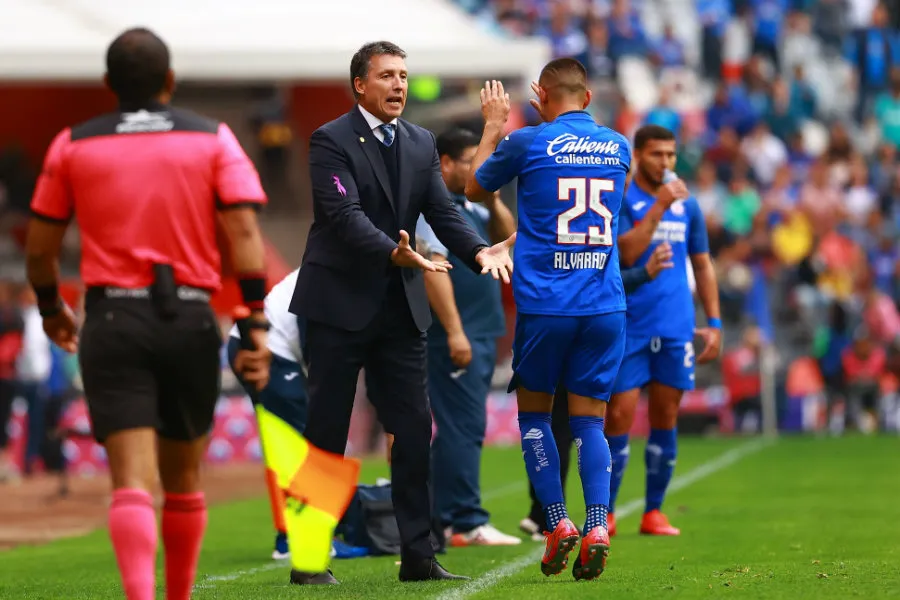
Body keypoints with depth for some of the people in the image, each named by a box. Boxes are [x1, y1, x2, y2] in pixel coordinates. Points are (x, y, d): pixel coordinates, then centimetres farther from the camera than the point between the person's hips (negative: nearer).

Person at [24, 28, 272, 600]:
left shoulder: (73, 146, 6)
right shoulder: (214, 139, 5)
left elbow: (39, 249, 9)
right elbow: (244, 232, -6)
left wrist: (52, 310, 27)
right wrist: (257, 324, -6)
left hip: (112, 320, -1)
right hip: (191, 321, 1)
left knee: (133, 481, -10)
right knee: (183, 478, 18)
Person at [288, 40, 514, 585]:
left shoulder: (421, 144, 11)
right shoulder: (331, 141, -9)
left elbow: (443, 211, 2)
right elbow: (344, 213, -21)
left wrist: (480, 251, -17)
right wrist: (395, 252, -37)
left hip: (400, 306, 6)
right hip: (340, 303, -6)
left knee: (415, 428, 4)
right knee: (326, 432, 0)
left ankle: (418, 555, 9)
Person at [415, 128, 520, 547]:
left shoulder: (466, 207, 17)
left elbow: (506, 237, 23)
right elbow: (433, 269, -20)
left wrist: (493, 202, 6)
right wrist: (454, 332, -24)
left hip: (480, 335, 10)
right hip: (456, 338, -10)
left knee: (460, 430, 11)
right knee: (464, 429, -11)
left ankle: (444, 520, 15)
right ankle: (467, 524, -11)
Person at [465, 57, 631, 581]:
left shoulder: (529, 143, -4)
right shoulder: (618, 146, 7)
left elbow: (475, 189, 14)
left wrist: (493, 125, 26)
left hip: (544, 304, -3)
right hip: (605, 304, 3)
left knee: (534, 412, 13)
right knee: (590, 420, 7)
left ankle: (558, 523, 0)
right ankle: (597, 526, -12)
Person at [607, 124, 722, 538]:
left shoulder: (687, 204, 11)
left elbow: (703, 266, 16)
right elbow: (627, 254, -18)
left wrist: (714, 323, 9)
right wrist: (660, 205, -20)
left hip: (675, 328, 4)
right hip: (629, 328, -4)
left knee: (665, 417, 6)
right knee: (619, 415, -5)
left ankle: (654, 512, 13)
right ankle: (605, 513, 4)